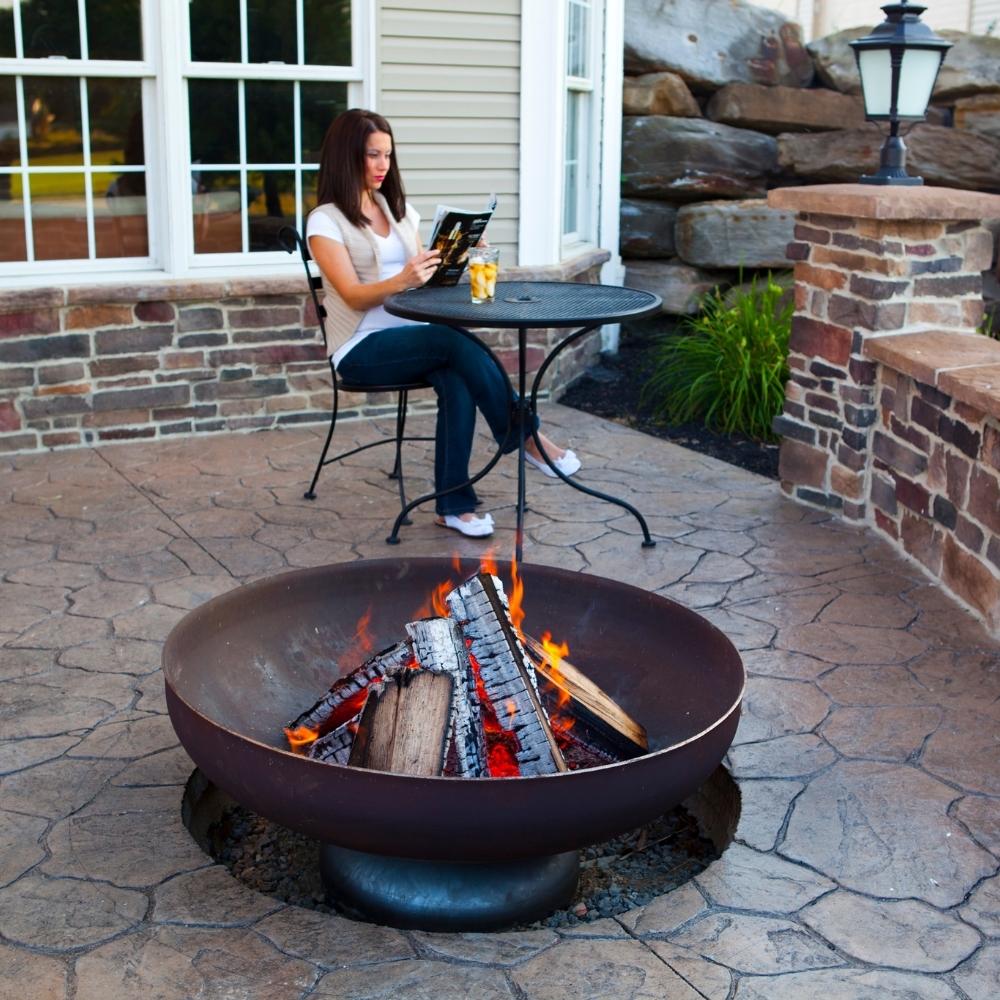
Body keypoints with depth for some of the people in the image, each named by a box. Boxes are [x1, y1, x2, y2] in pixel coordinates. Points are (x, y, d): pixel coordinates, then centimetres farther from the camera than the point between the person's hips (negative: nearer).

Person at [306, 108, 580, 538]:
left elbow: (427, 275, 16)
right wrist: (401, 280, -33)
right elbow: (354, 296, -14)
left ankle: (454, 504, -27)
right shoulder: (325, 220, -2)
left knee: (457, 381, -29)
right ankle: (525, 439, -20)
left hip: (415, 336, 5)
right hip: (362, 348, -5)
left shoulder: (400, 209, 17)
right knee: (458, 343, -31)